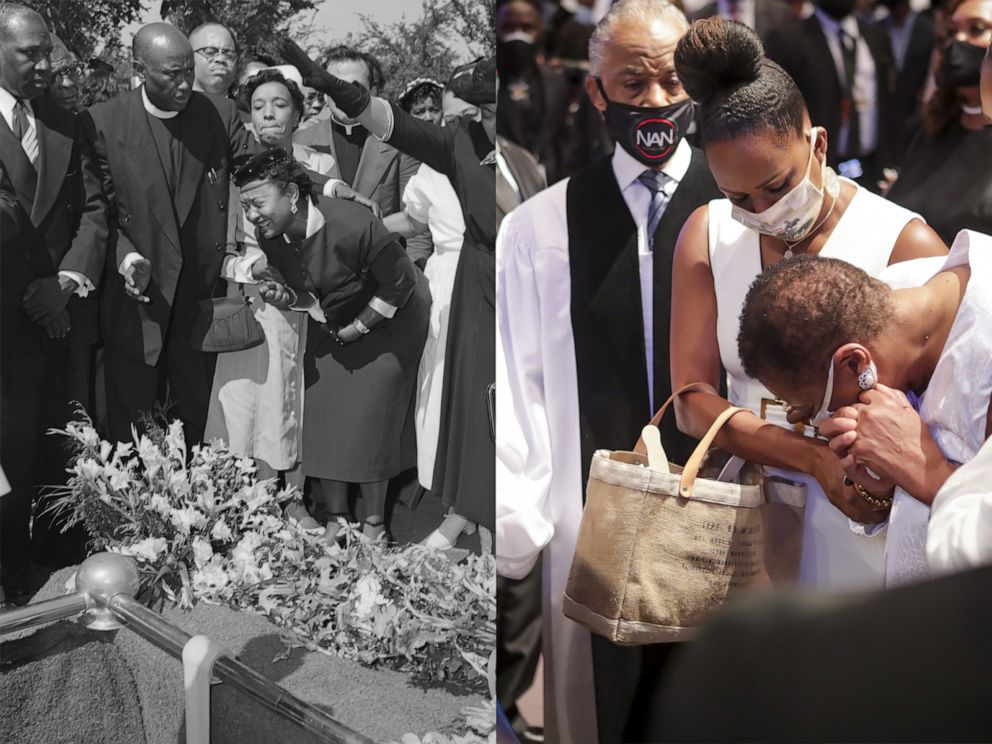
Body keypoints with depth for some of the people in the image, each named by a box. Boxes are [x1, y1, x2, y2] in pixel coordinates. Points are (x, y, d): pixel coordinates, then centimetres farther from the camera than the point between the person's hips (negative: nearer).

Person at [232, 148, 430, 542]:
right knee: (323, 415, 0)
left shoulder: (352, 226, -36)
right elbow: (310, 293, 2)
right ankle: (336, 519, 12)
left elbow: (400, 282, -23)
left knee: (369, 419, -9)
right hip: (331, 325, 6)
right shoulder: (270, 237, -14)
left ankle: (374, 522, 6)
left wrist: (359, 328, -16)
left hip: (387, 318, -6)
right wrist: (288, 299, -21)